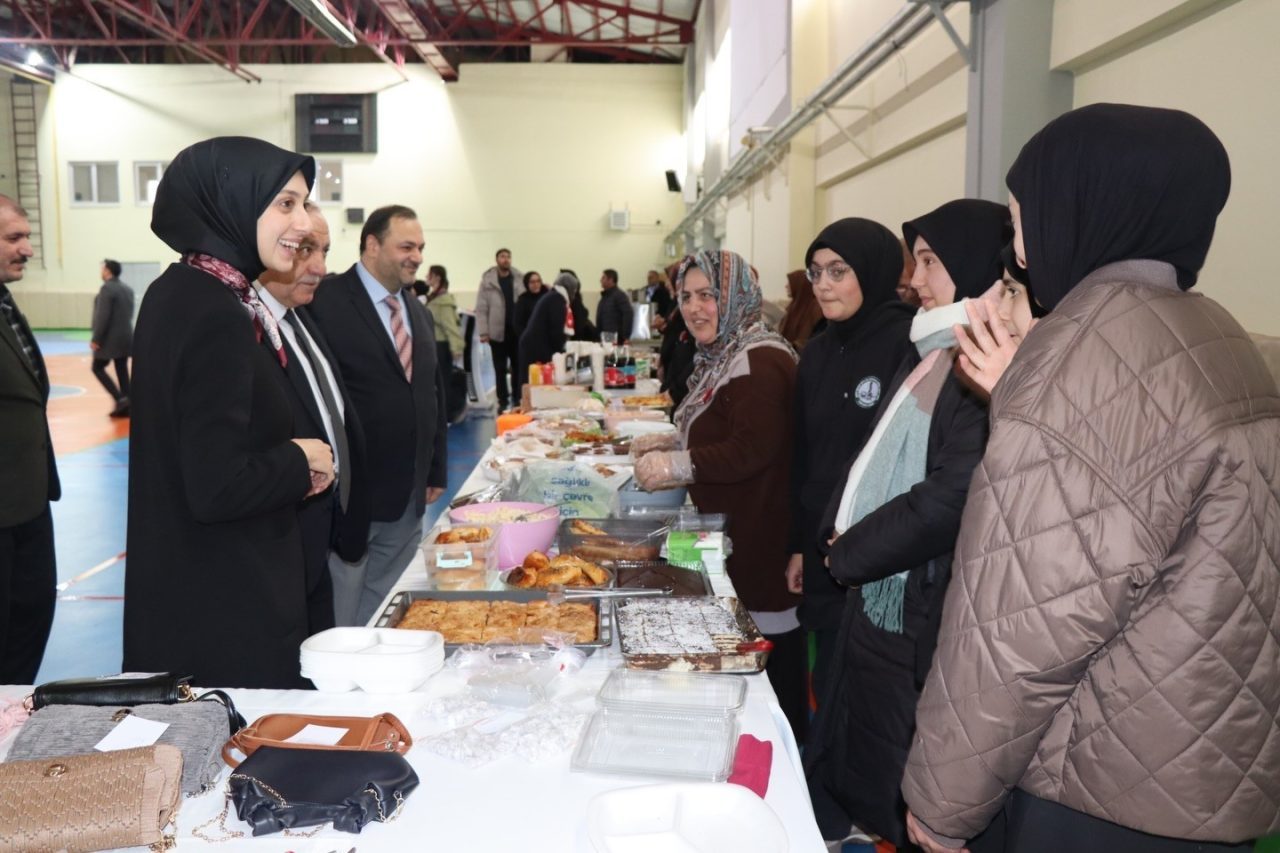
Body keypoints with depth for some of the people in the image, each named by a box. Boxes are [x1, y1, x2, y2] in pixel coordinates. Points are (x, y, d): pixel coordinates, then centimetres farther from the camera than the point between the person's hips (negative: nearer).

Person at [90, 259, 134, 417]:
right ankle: (125, 407, 7)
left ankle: (120, 398, -8)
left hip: (110, 338, -7)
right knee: (122, 371, 8)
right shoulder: (127, 289, 12)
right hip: (126, 336, 8)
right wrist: (123, 329, 19)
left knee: (98, 368, 4)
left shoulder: (107, 288, -13)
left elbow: (103, 316, -18)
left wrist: (96, 338, -16)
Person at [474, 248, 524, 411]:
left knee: (518, 366, 8)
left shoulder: (518, 278, 4)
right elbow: (481, 308, -5)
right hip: (497, 332, -2)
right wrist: (483, 332, -11)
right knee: (500, 369, 6)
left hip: (517, 330, 2)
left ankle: (518, 399, 20)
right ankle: (503, 401, 15)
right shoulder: (487, 280, -3)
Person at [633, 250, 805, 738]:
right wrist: (672, 447, 12)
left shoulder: (759, 362, -18)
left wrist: (676, 464, -17)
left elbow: (752, 449, -26)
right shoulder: (724, 357, 14)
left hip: (759, 544, -11)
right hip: (728, 535, 11)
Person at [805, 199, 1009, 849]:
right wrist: (839, 530, 1)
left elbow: (952, 497, -25)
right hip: (875, 594, 9)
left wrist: (848, 553, -12)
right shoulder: (930, 351, 12)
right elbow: (874, 454, 17)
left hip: (926, 612, -9)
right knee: (849, 763, 23)